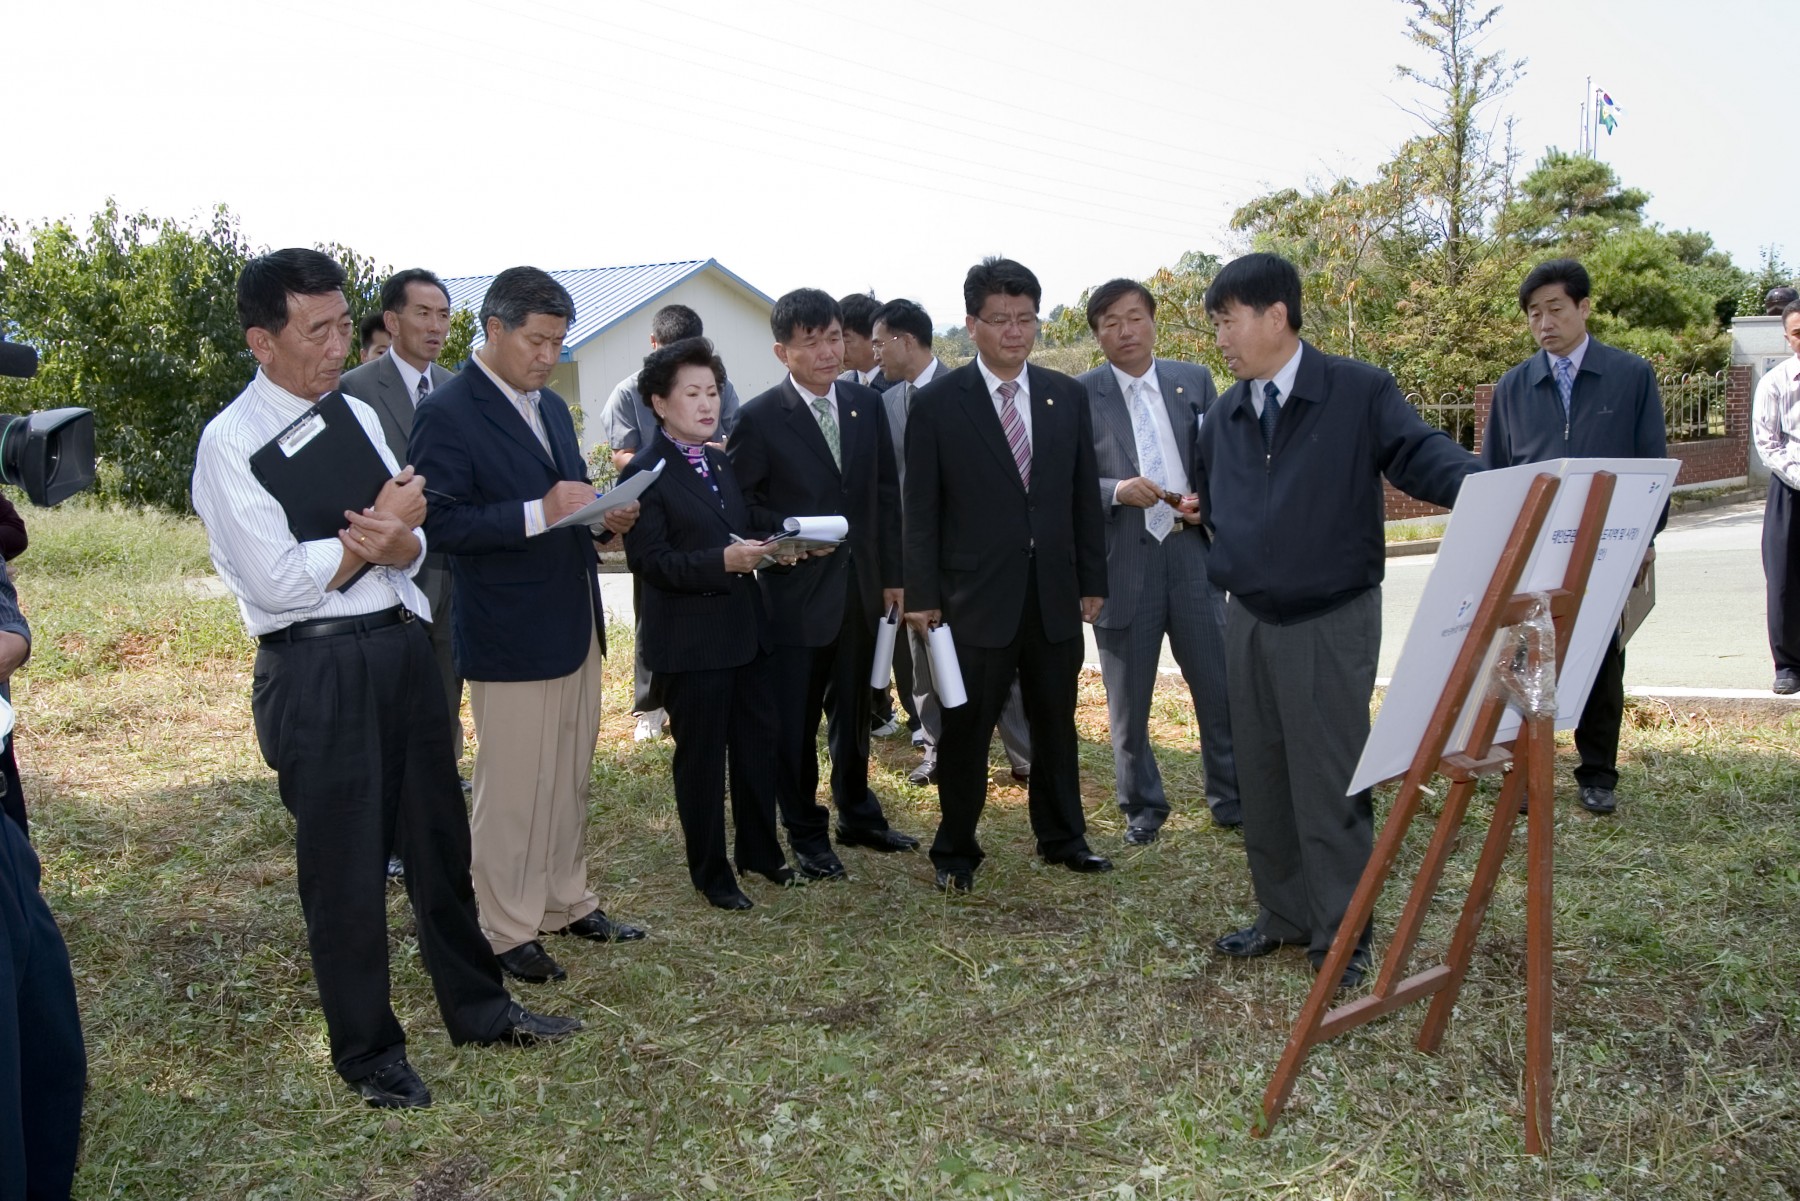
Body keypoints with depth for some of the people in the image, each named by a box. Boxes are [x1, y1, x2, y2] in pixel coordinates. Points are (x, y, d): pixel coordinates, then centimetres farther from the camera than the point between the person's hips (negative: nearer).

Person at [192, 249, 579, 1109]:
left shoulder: (357, 416, 10)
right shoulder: (231, 442, -10)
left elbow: (413, 546, 8)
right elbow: (277, 582, -18)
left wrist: (396, 541, -15)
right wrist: (380, 528, -11)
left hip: (403, 647, 6)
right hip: (317, 672, -6)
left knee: (439, 837, 16)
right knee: (344, 868, 6)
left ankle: (477, 1007, 33)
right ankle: (367, 1052, 25)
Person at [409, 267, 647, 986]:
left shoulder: (552, 407, 14)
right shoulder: (448, 413, -12)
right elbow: (442, 524, -20)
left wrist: (603, 517, 1)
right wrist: (539, 513, -27)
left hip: (575, 624, 8)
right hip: (509, 635, -8)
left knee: (570, 777, 17)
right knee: (510, 787, 3)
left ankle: (567, 903, 31)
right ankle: (508, 931, 17)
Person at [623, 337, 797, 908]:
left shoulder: (721, 463, 15)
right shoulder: (646, 474, -10)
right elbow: (648, 560, -18)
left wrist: (769, 549, 1)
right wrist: (722, 562, -27)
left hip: (746, 627, 8)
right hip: (691, 640, -7)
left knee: (759, 743, 14)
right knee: (701, 756, 5)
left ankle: (760, 851, 32)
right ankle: (709, 871, 19)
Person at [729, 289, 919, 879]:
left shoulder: (867, 404, 5)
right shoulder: (758, 419, -10)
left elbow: (886, 493, 9)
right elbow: (738, 503, -5)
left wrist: (891, 573, 7)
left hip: (860, 586, 5)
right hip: (795, 591, -4)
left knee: (853, 711, 19)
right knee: (794, 722, 5)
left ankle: (858, 815, 36)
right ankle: (806, 835, 22)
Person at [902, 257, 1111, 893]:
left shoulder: (1068, 396, 7)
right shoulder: (936, 404, -5)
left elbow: (1084, 495, 9)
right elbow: (921, 508, -5)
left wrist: (1092, 580, 8)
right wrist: (922, 594, -8)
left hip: (1055, 594, 4)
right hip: (976, 595, -4)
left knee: (1056, 722, 15)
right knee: (966, 728, 5)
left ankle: (1062, 837, 32)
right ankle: (956, 851, 21)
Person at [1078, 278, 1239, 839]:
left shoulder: (1195, 381, 8)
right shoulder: (1080, 395, -2)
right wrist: (1117, 491, -20)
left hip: (1192, 553, 2)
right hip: (1123, 562, -2)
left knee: (1219, 686, 6)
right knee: (1129, 700, 9)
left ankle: (1230, 797, 24)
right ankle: (1142, 807, 26)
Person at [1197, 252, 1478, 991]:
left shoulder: (1360, 392, -9)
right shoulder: (1222, 418, 9)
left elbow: (1421, 454, -19)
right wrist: (1212, 536, 1)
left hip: (1332, 621, -6)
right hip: (1247, 621, 6)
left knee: (1330, 782, -1)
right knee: (1262, 777, 13)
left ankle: (1341, 937, 13)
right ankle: (1283, 915, 29)